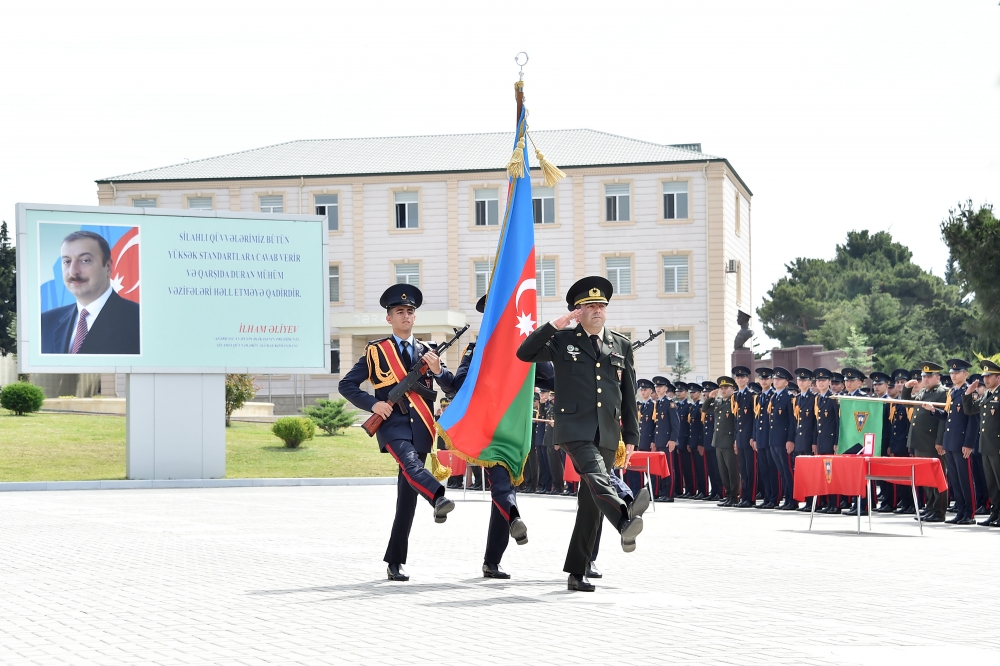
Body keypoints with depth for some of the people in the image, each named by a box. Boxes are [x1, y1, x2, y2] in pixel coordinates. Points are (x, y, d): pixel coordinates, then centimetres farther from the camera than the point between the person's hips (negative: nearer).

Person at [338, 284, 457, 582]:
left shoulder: (426, 351, 16)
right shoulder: (376, 351, 8)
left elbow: (453, 388, 11)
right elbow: (346, 385, 7)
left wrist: (438, 371, -10)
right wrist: (372, 403, -9)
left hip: (420, 426, 3)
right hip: (392, 421, -3)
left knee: (407, 496, 1)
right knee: (409, 461, -35)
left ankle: (395, 561, 6)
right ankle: (438, 498, -61)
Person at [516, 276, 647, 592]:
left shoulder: (621, 345, 16)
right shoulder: (562, 340, 7)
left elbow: (629, 395, 17)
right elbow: (524, 354, -5)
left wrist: (631, 435, 12)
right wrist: (553, 325, -13)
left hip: (607, 434, 4)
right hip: (575, 429, -4)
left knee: (591, 503, 4)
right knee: (596, 476, -32)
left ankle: (577, 572, 10)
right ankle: (625, 520, -57)